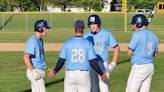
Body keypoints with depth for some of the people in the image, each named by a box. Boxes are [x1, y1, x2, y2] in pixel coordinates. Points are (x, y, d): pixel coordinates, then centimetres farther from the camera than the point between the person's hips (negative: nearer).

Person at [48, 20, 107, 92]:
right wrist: (101, 74, 6)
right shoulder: (88, 43, -4)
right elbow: (93, 62, -6)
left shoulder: (67, 43, -2)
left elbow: (61, 60, -1)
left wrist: (54, 71, 14)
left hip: (70, 74, 1)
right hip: (84, 75, 0)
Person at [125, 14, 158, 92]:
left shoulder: (137, 34, -13)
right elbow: (155, 54, 17)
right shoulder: (153, 36, 9)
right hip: (150, 67, 8)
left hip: (139, 67, -8)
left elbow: (129, 53, -12)